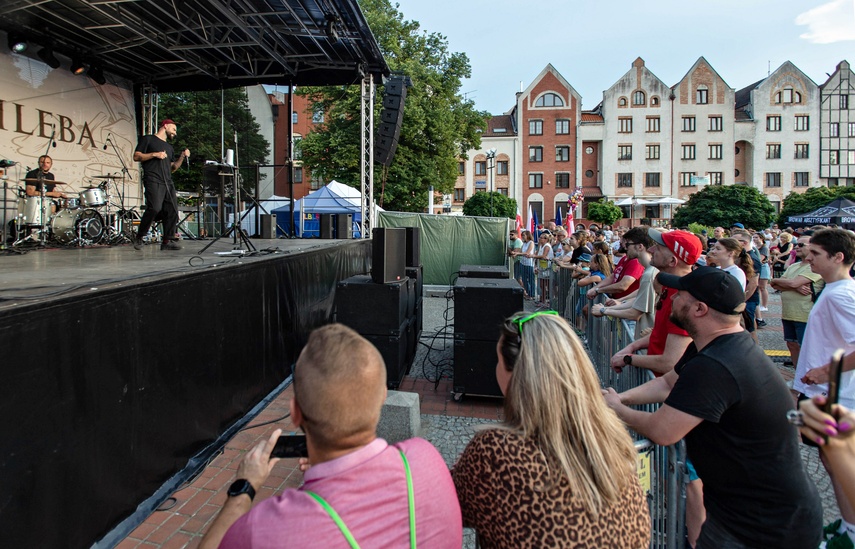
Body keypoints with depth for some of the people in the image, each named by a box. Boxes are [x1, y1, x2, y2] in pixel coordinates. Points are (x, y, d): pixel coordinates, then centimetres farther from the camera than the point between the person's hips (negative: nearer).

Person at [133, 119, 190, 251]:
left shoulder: (169, 148, 28)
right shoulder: (148, 139, 10)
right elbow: (136, 156, 2)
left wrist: (182, 157, 12)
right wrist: (154, 154, -8)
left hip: (168, 182, 7)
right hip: (153, 180, -7)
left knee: (172, 210, -5)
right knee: (154, 208, -21)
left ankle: (168, 241, -1)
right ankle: (139, 237, -4)